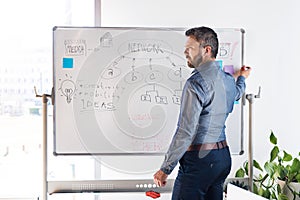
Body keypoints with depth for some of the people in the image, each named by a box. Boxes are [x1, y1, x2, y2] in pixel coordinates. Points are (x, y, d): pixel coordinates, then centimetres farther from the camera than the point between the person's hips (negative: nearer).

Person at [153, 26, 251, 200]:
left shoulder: (196, 82, -16)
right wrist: (242, 78, 60)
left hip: (199, 159, -9)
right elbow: (237, 94, 37)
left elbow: (186, 131, -20)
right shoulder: (228, 80, 9)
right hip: (223, 156, 9)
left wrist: (165, 169, -15)